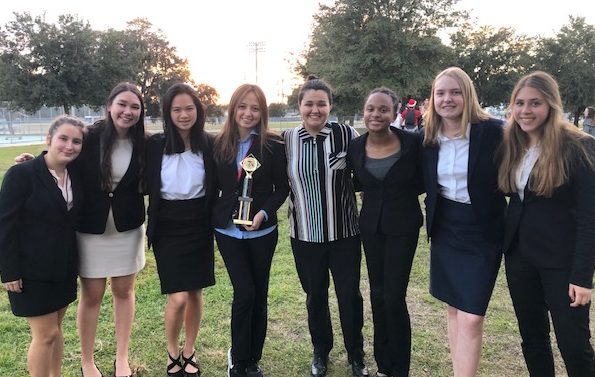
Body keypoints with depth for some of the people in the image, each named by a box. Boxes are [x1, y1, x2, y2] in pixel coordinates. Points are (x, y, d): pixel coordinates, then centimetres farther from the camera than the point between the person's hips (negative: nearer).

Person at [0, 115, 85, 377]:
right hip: (31, 271, -5)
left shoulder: (75, 176, 2)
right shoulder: (22, 174, -15)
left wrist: (73, 262, 7)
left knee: (55, 328, 17)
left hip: (63, 268, 6)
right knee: (45, 334, 2)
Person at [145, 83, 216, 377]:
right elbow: (145, 186, 1)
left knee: (195, 293, 11)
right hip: (168, 230, -2)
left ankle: (189, 352, 32)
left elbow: (217, 188, 5)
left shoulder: (210, 145, -4)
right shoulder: (155, 145, -8)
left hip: (199, 228, 2)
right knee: (178, 297, -5)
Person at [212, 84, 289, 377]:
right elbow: (214, 186, 7)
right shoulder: (219, 144, 0)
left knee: (259, 295, 9)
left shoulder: (273, 145, -6)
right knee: (245, 293, -6)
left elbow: (282, 188, -2)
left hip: (262, 232, 0)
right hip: (228, 231, 0)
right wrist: (212, 219, 0)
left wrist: (264, 213, -17)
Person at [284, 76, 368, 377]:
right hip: (305, 234, 2)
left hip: (345, 232, -1)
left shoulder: (347, 134, -8)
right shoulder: (286, 140, -3)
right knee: (315, 295, 17)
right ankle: (321, 351, 39)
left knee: (349, 295, 10)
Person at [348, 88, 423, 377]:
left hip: (403, 226, -3)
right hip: (371, 226, 4)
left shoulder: (411, 142, -14)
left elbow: (423, 182, -1)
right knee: (377, 293, 13)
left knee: (394, 297, -3)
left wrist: (399, 193, -7)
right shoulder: (355, 147, -4)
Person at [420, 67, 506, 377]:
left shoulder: (492, 130, -12)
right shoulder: (428, 136, 2)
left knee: (471, 318, -5)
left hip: (482, 233, -4)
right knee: (454, 309, 15)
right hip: (444, 231, 5)